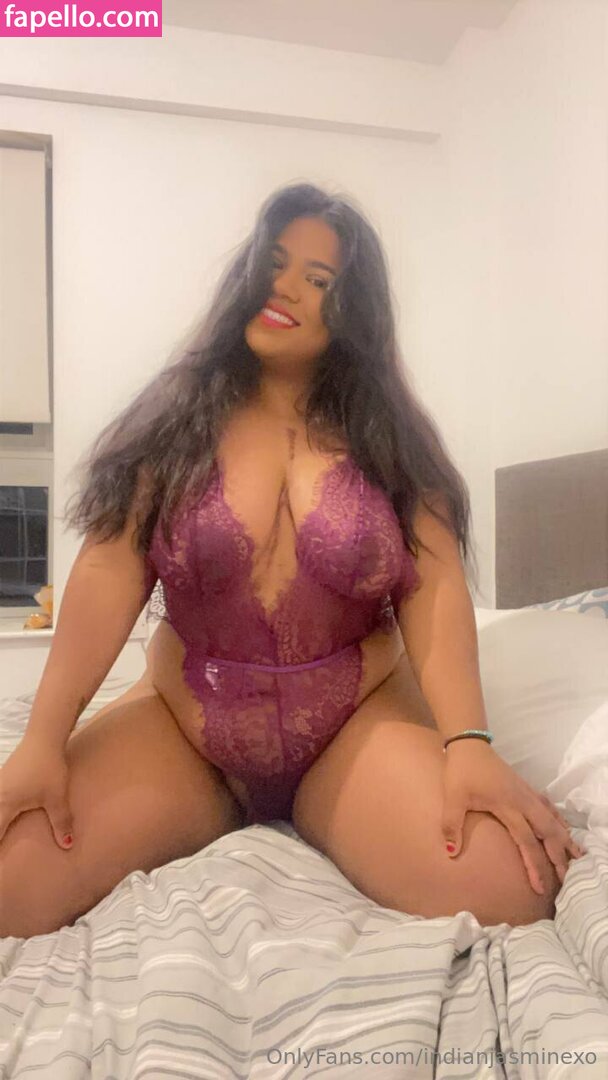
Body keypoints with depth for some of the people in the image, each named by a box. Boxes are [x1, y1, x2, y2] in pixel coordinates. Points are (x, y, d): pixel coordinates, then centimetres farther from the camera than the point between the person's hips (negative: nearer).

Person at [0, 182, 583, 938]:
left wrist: (468, 744, -23)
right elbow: (109, 573, -8)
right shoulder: (177, 416, 1)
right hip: (180, 721, 1)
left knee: (508, 894, -23)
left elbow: (434, 587, -9)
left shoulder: (388, 431, 1)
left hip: (358, 722, 1)